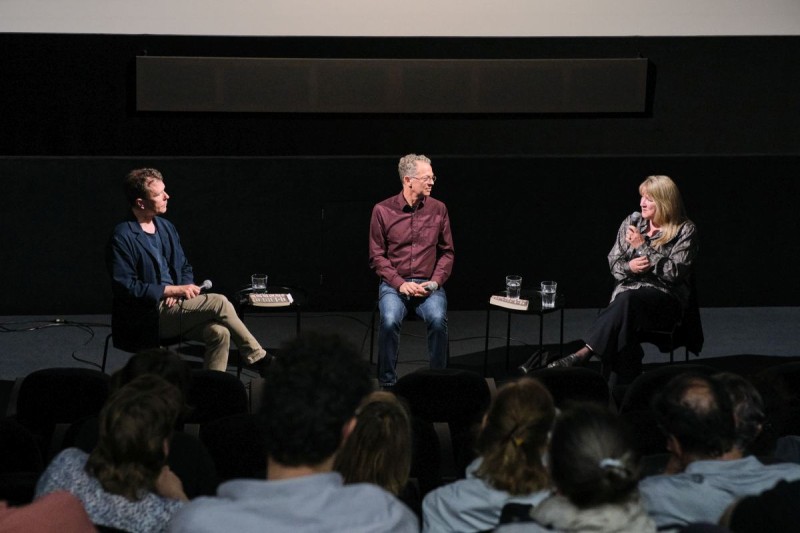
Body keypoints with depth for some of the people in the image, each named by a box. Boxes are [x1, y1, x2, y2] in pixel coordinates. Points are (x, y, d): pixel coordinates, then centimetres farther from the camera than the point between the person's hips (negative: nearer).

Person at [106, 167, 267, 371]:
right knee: (218, 302, -20)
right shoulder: (122, 238, -11)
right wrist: (173, 289, -17)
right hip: (145, 319, -7)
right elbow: (126, 287, -16)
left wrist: (179, 292, -4)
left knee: (219, 333, -22)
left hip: (172, 307, 7)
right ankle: (257, 358, -5)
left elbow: (185, 269, 20)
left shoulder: (166, 227, 13)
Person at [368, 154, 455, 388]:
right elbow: (377, 256, 1)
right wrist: (400, 283, -12)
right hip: (394, 283, -1)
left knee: (438, 319, -31)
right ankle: (387, 382, -15)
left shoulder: (438, 209, 5)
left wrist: (435, 282, -6)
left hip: (429, 284, 1)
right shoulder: (383, 210, -2)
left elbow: (447, 252, 10)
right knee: (389, 320, -32)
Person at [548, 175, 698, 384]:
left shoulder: (685, 231, 0)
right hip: (628, 291, 3)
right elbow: (613, 261, 14)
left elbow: (674, 273, -9)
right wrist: (629, 267, -10)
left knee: (628, 300, -38)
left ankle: (584, 353, -42)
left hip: (666, 298, -3)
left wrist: (643, 246, -12)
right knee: (625, 322, -35)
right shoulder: (632, 222, 13)